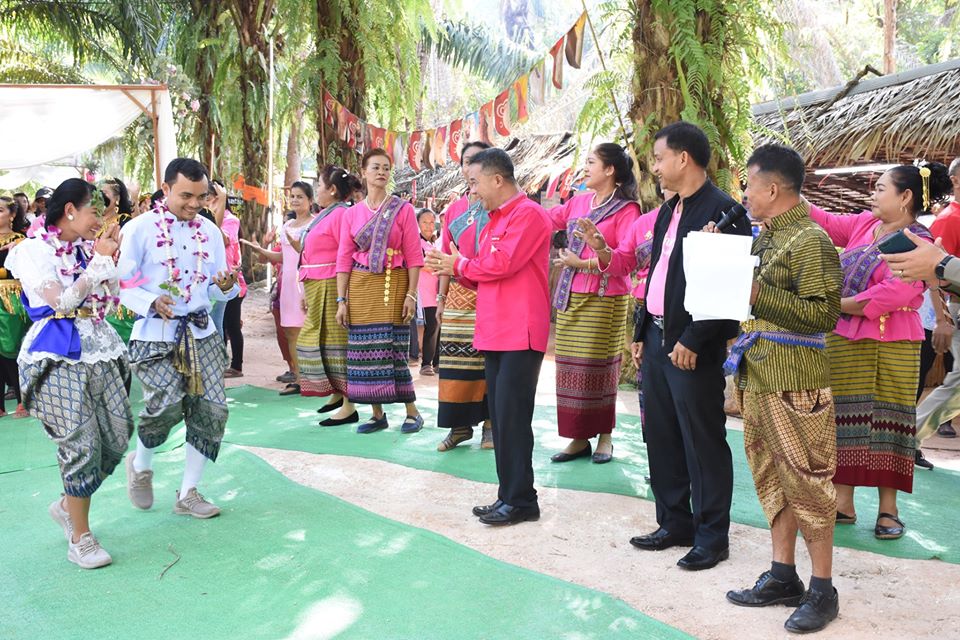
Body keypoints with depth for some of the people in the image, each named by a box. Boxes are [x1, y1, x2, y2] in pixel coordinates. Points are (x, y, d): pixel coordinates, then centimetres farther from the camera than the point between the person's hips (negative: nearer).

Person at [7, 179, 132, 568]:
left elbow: (109, 301, 13)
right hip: (60, 357, -7)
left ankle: (68, 505, 28)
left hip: (99, 350, 7)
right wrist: (100, 260, -11)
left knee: (118, 435, 5)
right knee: (81, 445, -8)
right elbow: (62, 301, -17)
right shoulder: (34, 251, -6)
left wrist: (109, 258, 5)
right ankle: (80, 539, 5)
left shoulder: (86, 249, 13)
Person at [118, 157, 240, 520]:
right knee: (167, 405, -20)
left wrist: (226, 287, -10)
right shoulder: (139, 229, -5)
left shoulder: (210, 231, 9)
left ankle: (188, 494, 15)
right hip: (156, 335, -5)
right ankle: (140, 465, 15)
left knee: (211, 410, -2)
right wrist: (152, 303, -25)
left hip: (201, 332, 5)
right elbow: (122, 284, -7)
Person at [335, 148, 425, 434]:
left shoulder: (403, 209, 1)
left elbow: (414, 256, -3)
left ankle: (412, 412, 7)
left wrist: (411, 294, -10)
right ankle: (377, 414, 14)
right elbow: (344, 258, 8)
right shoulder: (351, 214, 9)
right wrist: (341, 300, 3)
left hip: (393, 285, -3)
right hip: (360, 286, 3)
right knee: (366, 350, 3)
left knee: (392, 349, -7)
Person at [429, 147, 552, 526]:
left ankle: (520, 501, 0)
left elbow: (501, 264, -19)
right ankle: (509, 496, 16)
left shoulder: (529, 215, -9)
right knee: (500, 417, 10)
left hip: (520, 334, -9)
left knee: (512, 417, -7)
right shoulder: (495, 219, 20)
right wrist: (453, 271, 3)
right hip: (494, 334, 9)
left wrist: (459, 264, -4)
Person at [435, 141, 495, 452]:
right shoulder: (452, 211, 13)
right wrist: (441, 298, 11)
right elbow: (446, 257, 15)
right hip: (459, 293, 4)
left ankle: (489, 421, 10)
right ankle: (460, 424, 11)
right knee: (456, 359, 2)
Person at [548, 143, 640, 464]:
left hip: (604, 298, -6)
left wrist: (583, 263, -17)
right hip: (570, 296, 6)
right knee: (570, 368, 5)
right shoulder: (578, 202, 12)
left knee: (599, 367, -1)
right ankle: (579, 438, 14)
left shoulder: (627, 209, -6)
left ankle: (604, 438, 13)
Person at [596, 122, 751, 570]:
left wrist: (693, 340, -21)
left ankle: (711, 537, 12)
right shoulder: (668, 211, 16)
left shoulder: (722, 210, -13)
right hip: (657, 338, 9)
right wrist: (642, 332, 15)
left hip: (693, 346, -9)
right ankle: (674, 524, 27)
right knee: (661, 437, 14)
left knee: (702, 442, 0)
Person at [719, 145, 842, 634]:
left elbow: (824, 315, -19)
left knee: (806, 480, -2)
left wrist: (759, 295, -22)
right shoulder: (764, 236, 14)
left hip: (795, 381, -9)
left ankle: (823, 589, 10)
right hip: (757, 374, 9)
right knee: (772, 475, 14)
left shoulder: (812, 240, -12)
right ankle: (782, 577, 24)